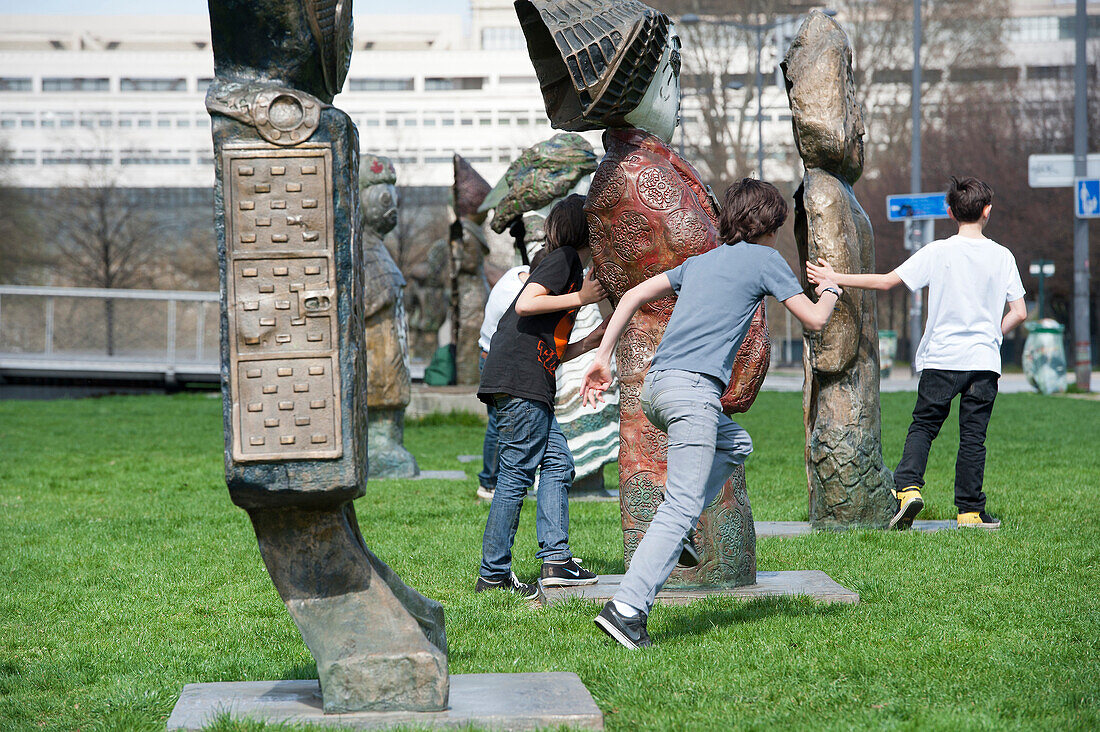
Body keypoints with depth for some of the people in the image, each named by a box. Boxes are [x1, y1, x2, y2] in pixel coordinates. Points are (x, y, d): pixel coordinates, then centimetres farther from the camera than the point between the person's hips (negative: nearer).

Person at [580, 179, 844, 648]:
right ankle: (627, 608, -23)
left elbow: (633, 296, 19)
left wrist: (603, 358, 18)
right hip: (693, 389, -8)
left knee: (736, 444, 30)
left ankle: (671, 533, 14)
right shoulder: (765, 259, 6)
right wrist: (829, 291, 28)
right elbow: (814, 320, 6)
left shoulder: (701, 261, 24)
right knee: (682, 507, -11)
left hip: (655, 385, 8)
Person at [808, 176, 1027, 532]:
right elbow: (1019, 313, 1)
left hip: (941, 359, -1)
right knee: (973, 436, 6)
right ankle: (970, 511, 9)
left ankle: (908, 487, -9)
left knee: (923, 426, 10)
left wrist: (835, 278, 3)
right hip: (984, 361, 1)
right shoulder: (1002, 256, 1)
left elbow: (887, 281, -5)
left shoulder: (938, 252, -5)